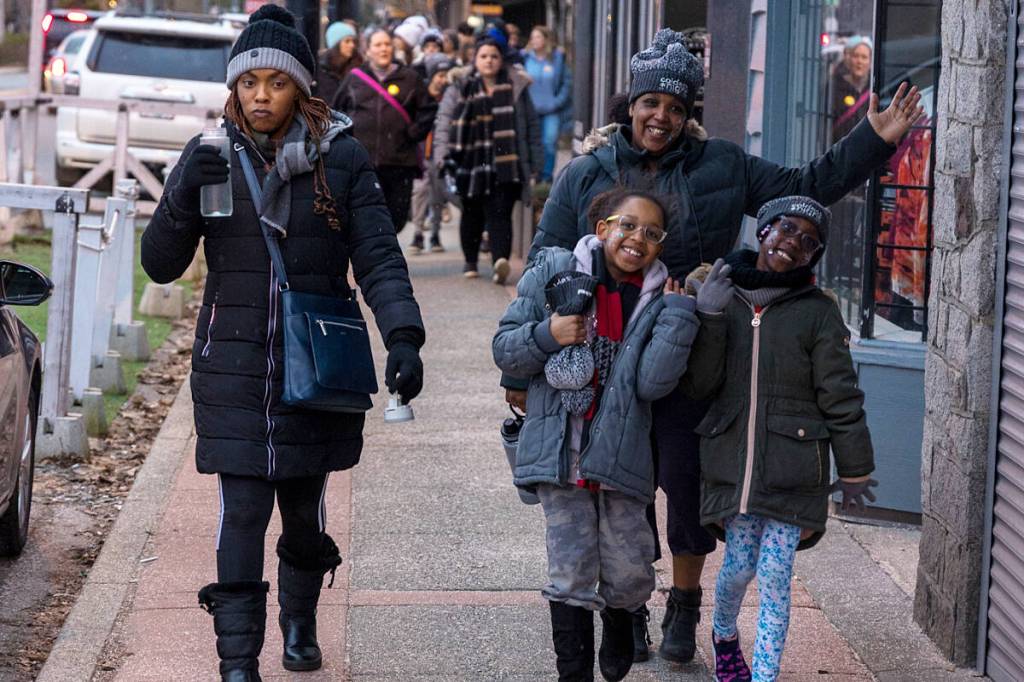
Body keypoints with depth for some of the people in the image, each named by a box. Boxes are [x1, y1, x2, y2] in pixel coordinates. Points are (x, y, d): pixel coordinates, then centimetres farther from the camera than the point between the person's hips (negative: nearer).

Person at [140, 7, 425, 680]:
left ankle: (300, 625, 39)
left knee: (304, 506, 13)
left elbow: (380, 258, -7)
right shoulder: (210, 157, 1)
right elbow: (161, 264, 0)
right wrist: (184, 195, -18)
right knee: (243, 512, -8)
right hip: (233, 368, 0)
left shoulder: (342, 159, -1)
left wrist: (403, 338, -22)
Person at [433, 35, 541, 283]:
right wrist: (442, 152, -11)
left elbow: (532, 124, 13)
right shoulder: (460, 88, 7)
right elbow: (444, 120, 2)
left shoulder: (516, 88, 9)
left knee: (499, 214, -13)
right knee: (472, 214, 12)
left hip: (506, 166, -1)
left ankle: (500, 261, -27)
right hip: (471, 164, 1)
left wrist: (533, 161, 10)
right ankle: (470, 261, 28)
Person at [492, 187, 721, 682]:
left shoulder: (659, 299, 3)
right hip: (560, 450, -1)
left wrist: (678, 311, -12)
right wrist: (547, 335, -15)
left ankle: (618, 627, 38)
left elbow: (653, 383, -10)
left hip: (621, 452, 1)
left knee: (630, 575, 5)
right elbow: (505, 351, 3)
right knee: (571, 576, 0)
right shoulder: (554, 272, 1)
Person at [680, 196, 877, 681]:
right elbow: (699, 385, -1)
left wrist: (854, 471, 2)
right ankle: (724, 634, 36)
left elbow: (841, 399, -1)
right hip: (733, 463, 2)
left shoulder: (817, 313, -3)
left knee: (775, 577, -2)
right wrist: (709, 318, -13)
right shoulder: (724, 298, 5)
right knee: (739, 566, 5)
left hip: (792, 469, -2)